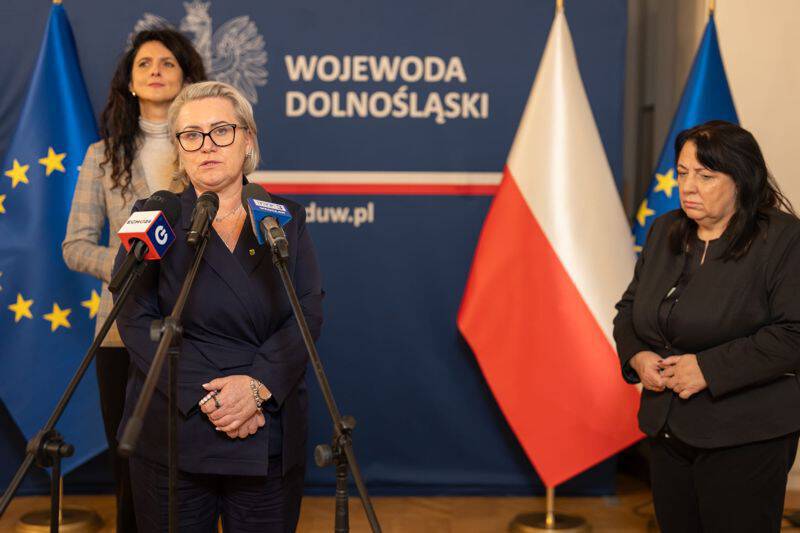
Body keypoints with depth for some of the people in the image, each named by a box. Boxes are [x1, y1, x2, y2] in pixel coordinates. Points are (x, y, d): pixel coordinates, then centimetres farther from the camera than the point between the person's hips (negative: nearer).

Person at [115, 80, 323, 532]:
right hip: (173, 437, -1)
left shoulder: (286, 219, 8)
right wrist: (203, 396, -17)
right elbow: (137, 321, -6)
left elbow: (309, 313, -1)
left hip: (271, 439, 2)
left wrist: (258, 385, -17)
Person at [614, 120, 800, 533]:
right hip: (667, 432, 7)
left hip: (744, 440, -6)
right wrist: (637, 356, -3)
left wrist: (709, 368, -21)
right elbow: (629, 308, 17)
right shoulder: (665, 231, 10)